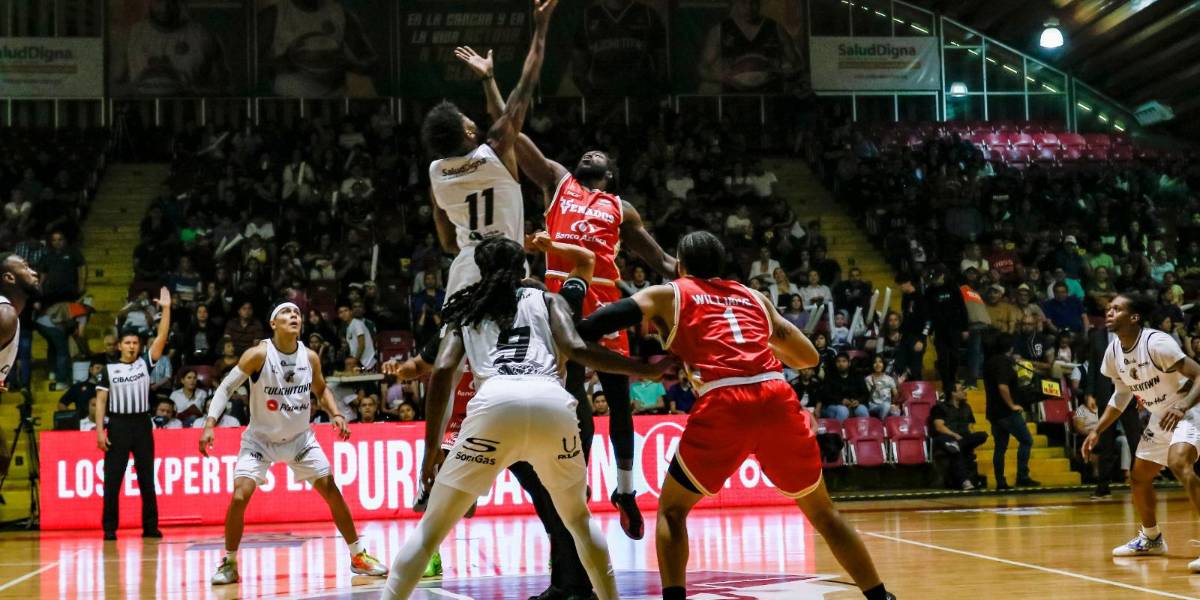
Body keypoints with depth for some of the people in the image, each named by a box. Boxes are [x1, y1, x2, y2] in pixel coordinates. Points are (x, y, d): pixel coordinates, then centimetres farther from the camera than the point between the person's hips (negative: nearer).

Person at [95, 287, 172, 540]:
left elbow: (161, 338, -5)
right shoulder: (109, 369, 4)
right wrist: (100, 430, -6)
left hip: (142, 424, 1)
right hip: (117, 425, -1)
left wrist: (166, 308, -12)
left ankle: (150, 526, 11)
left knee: (147, 478, 5)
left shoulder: (145, 363, 6)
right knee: (112, 479, -1)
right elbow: (101, 400, 3)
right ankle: (110, 527, 5)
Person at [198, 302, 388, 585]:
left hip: (300, 438, 3)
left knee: (331, 490, -2)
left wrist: (336, 414, -6)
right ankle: (229, 563, 2)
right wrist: (210, 424, -25)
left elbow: (321, 390, 12)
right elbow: (225, 388, -14)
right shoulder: (258, 355, -18)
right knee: (239, 496, -17)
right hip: (260, 438, -3)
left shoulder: (310, 357, -6)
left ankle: (358, 556, 11)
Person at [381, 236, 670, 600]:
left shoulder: (465, 309, 28)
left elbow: (442, 370, 13)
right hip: (553, 405, 1)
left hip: (495, 404, -1)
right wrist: (642, 370, 18)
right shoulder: (547, 299, 28)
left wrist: (431, 449, 15)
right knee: (578, 519, 28)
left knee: (431, 528, 10)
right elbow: (575, 349, 9)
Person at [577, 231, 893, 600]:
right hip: (778, 400, 3)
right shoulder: (755, 297, 29)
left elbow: (590, 327, 9)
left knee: (672, 509, 17)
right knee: (822, 512, 22)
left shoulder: (666, 295, 20)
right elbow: (809, 357, 32)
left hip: (724, 406, -3)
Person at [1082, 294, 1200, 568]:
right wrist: (1097, 431, 10)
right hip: (1160, 417, 9)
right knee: (1138, 478, 15)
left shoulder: (1156, 342, -25)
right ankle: (1151, 539, 38)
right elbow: (1122, 395, 15)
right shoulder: (1114, 351, -1)